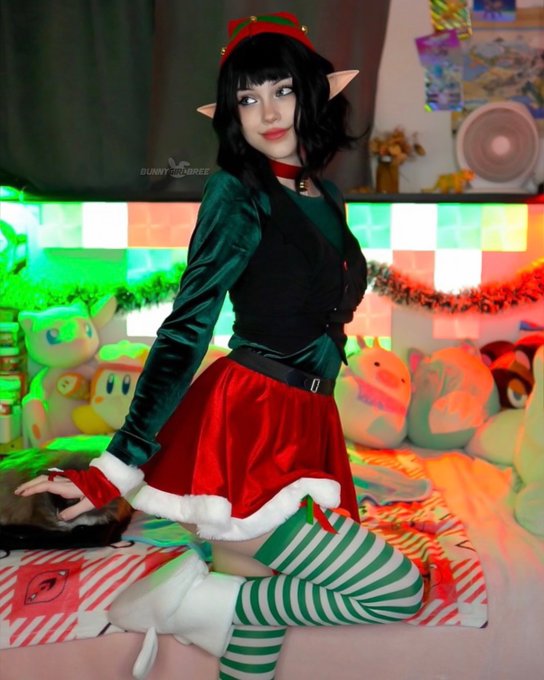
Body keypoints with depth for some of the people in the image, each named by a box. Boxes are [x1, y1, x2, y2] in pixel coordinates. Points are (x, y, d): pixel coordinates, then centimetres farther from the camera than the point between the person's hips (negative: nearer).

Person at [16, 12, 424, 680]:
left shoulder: (325, 196, 12)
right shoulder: (237, 194, -9)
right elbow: (184, 332, -15)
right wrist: (116, 467, -20)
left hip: (298, 431, 7)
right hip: (246, 432, -7)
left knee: (265, 606, 13)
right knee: (396, 590, -8)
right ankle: (199, 601, -2)